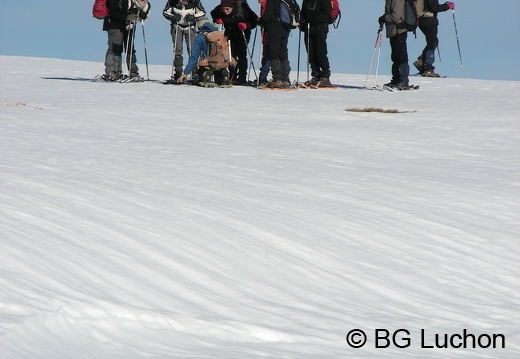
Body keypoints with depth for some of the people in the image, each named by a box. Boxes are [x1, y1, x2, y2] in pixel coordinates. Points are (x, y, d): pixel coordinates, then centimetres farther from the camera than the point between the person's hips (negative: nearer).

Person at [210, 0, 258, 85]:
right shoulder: (219, 9, -18)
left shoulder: (242, 9, -29)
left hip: (242, 34, -4)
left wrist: (246, 25, -35)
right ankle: (233, 77, 12)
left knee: (241, 55, -12)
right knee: (231, 55, 4)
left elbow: (254, 19, -20)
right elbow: (213, 14, 6)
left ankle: (242, 78, -11)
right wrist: (217, 20, -12)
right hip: (230, 35, 4)